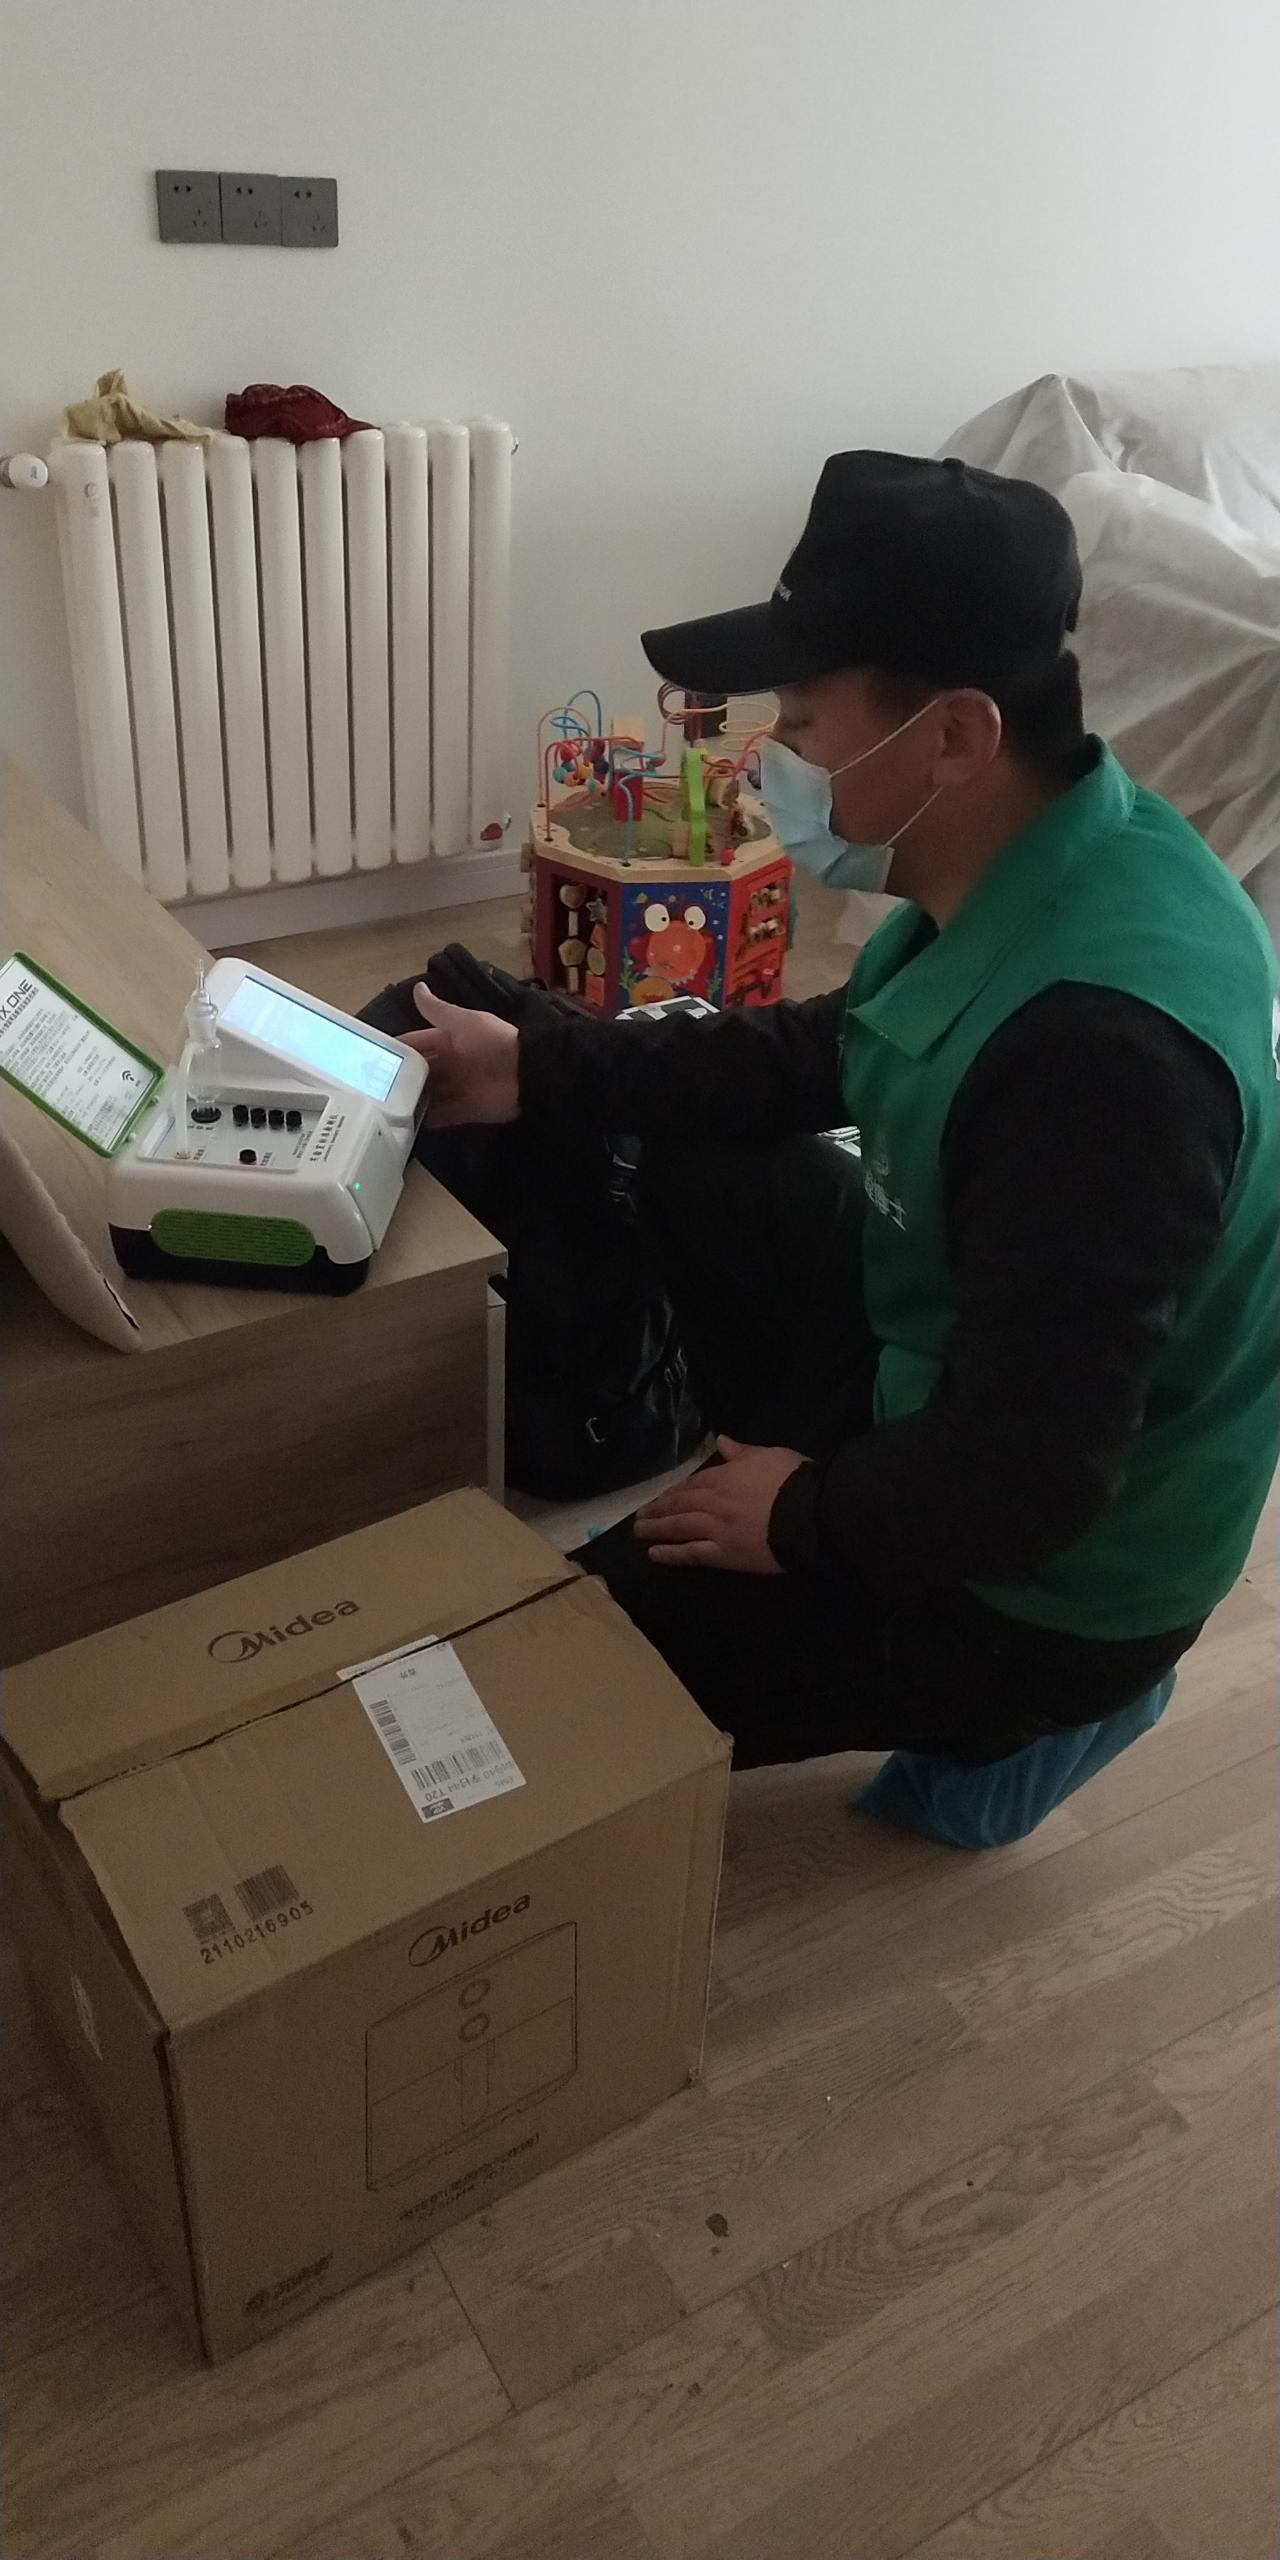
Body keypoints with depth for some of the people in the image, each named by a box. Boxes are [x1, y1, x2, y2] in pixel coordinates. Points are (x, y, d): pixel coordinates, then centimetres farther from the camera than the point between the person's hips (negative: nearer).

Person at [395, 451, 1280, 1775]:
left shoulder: (1097, 1043, -38)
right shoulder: (1037, 858, -8)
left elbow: (1023, 1479, -35)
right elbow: (822, 1057, 8)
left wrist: (805, 1519, -15)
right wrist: (536, 1067, 6)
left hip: (1034, 1575, -8)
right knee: (693, 1160, 15)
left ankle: (996, 1704, 12)